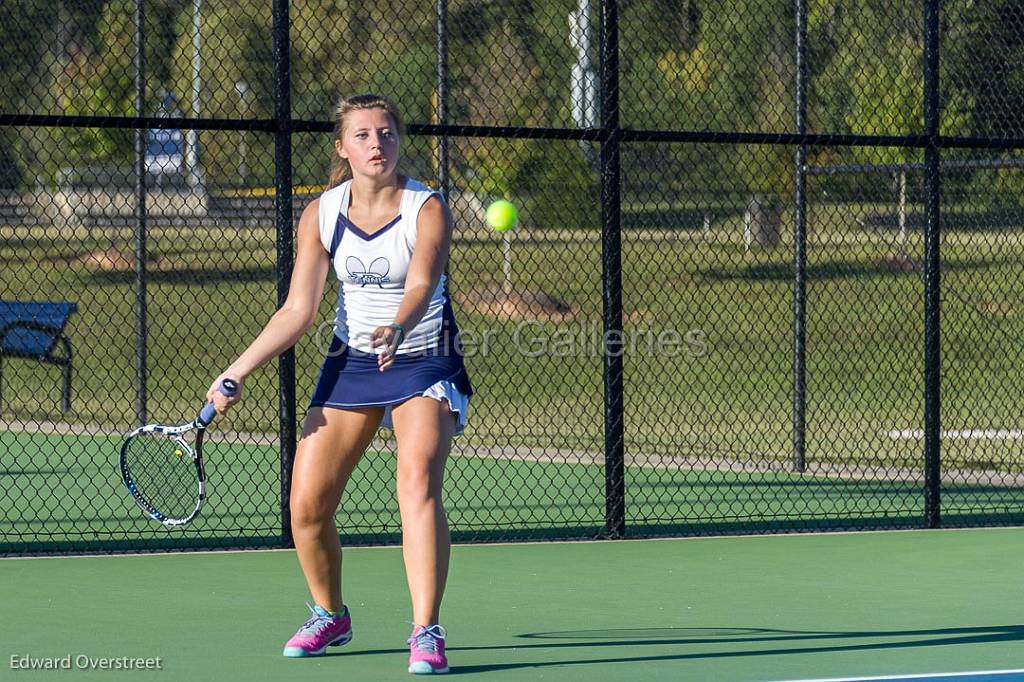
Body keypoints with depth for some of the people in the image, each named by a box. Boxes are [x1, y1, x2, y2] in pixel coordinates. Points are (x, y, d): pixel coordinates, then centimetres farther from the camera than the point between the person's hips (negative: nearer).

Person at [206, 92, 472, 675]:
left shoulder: (428, 208, -16)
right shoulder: (322, 215, -6)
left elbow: (421, 284, -32)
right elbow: (299, 311, -6)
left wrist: (397, 329, -54)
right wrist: (235, 374, -14)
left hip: (424, 362, -4)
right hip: (351, 363, 4)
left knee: (418, 483, -27)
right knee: (308, 504, -2)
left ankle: (427, 634, -29)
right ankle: (330, 615, 26)